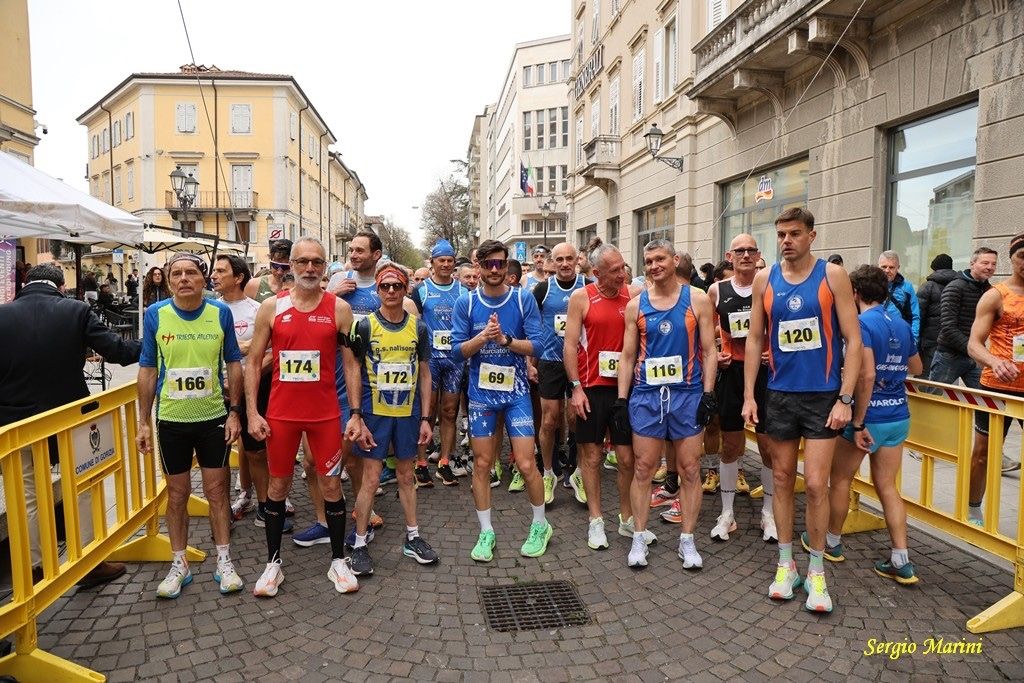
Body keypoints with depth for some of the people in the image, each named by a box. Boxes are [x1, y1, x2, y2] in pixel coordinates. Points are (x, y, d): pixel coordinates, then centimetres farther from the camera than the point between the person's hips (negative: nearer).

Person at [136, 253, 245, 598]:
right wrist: (143, 422, 0)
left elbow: (233, 364, 2)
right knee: (177, 493, 11)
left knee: (216, 490, 8)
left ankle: (224, 561, 21)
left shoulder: (221, 312, -5)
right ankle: (179, 564, 26)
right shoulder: (155, 314, -5)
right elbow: (148, 370, 2)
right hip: (171, 419, 1)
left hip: (214, 417, 0)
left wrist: (234, 412, -3)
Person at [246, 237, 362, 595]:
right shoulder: (271, 307, 0)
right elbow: (253, 362, 3)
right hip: (280, 413, 1)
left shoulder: (339, 308, -1)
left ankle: (338, 561, 23)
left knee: (331, 485, 7)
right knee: (277, 486, 11)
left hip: (325, 413, -1)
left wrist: (355, 413, -5)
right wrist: (252, 413, -4)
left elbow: (350, 363, 1)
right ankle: (273, 562, 27)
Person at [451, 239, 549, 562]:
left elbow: (536, 345, -7)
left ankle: (540, 525, 23)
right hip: (481, 393, 1)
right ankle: (486, 532, 24)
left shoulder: (524, 299, -4)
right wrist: (482, 337, -21)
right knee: (482, 464, 8)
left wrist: (505, 339, -22)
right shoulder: (466, 303, -1)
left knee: (526, 464, -1)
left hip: (516, 391, -1)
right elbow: (457, 350, -3)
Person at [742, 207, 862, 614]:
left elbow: (853, 341, -5)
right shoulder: (765, 279, 3)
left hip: (823, 396, -3)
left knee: (815, 484, -4)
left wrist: (845, 399, -12)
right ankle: (786, 564, 25)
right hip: (780, 395, 3)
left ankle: (816, 573, 15)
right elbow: (755, 340, 7)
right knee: (783, 479, 10)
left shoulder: (832, 276, -4)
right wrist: (749, 396, 2)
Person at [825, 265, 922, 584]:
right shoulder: (901, 324, 7)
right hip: (898, 417, 7)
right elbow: (915, 367, 22)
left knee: (840, 479, 12)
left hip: (869, 416, -7)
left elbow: (867, 375, -24)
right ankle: (901, 561, 10)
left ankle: (832, 543, 26)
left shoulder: (862, 323, -16)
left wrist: (858, 423, -21)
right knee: (887, 486, 11)